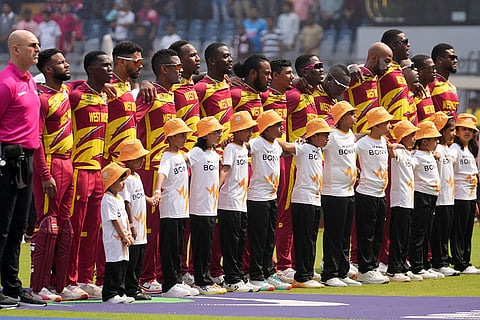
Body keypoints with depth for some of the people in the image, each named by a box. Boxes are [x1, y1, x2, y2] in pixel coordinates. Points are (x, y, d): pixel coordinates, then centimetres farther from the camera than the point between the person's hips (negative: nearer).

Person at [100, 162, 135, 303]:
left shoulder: (119, 198, 16)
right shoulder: (108, 200, -14)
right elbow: (114, 221, -16)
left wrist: (128, 233, 8)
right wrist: (124, 236, -14)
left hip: (123, 239, 9)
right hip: (113, 238, -9)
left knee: (123, 263, 10)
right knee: (114, 265, -9)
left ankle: (120, 292, 16)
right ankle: (109, 294, -7)